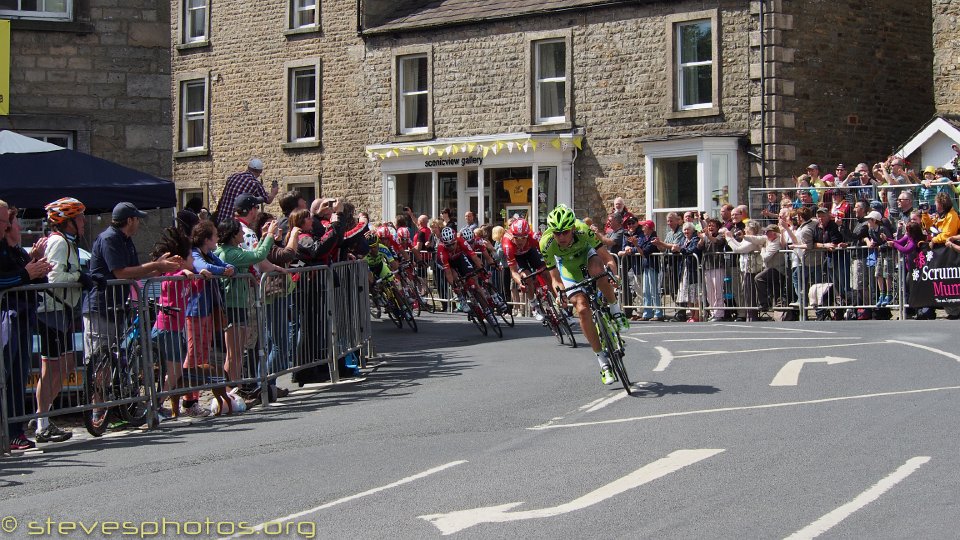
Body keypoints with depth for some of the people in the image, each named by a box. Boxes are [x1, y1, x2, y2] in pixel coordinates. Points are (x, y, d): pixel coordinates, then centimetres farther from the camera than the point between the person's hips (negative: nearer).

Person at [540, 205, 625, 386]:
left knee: (597, 271, -38)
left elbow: (607, 257, -29)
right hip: (569, 267, 1)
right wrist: (558, 289, -41)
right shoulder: (546, 243, -31)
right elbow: (555, 276, -21)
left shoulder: (583, 230, -35)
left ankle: (615, 308, -11)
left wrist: (612, 273, -48)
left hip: (587, 255, -1)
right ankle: (602, 359, -9)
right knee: (582, 309, -18)